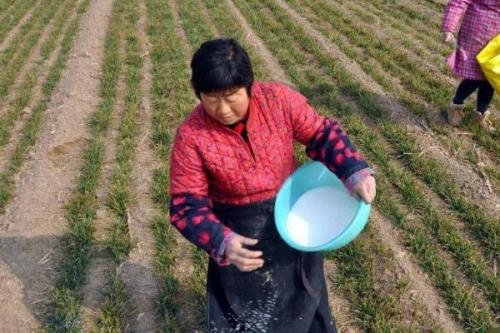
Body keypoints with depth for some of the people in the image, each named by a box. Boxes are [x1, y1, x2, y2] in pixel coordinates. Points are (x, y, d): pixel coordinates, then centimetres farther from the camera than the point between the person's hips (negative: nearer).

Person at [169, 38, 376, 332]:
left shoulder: (279, 100, -19)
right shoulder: (191, 136, -22)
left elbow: (322, 133, -9)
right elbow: (188, 206, -18)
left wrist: (354, 171, -25)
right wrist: (222, 242, -34)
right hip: (238, 234, -2)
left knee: (305, 303, 26)